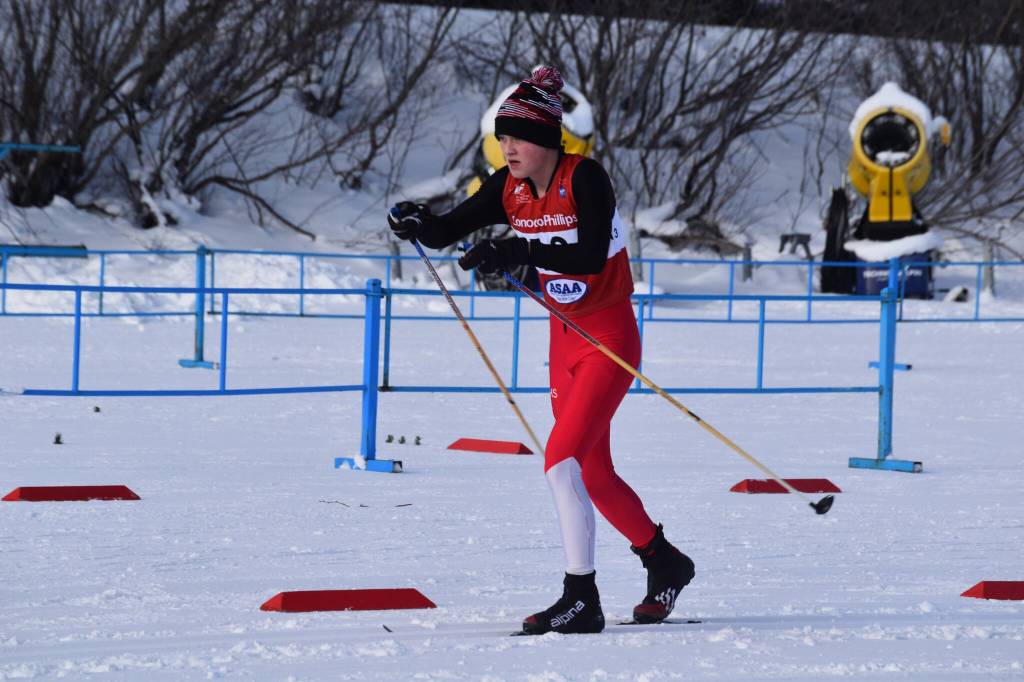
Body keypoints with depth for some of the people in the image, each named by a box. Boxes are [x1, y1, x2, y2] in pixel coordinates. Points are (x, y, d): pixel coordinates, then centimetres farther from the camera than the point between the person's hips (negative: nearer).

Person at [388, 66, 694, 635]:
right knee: (593, 474, 15)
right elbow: (447, 232, -3)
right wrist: (416, 223, -25)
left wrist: (519, 253, -43)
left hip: (609, 337, -8)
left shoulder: (585, 178, -21)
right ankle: (665, 563, 36)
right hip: (565, 338, 8)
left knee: (561, 461, -19)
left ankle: (582, 600, -16)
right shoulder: (510, 189, -1)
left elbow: (592, 255, -34)